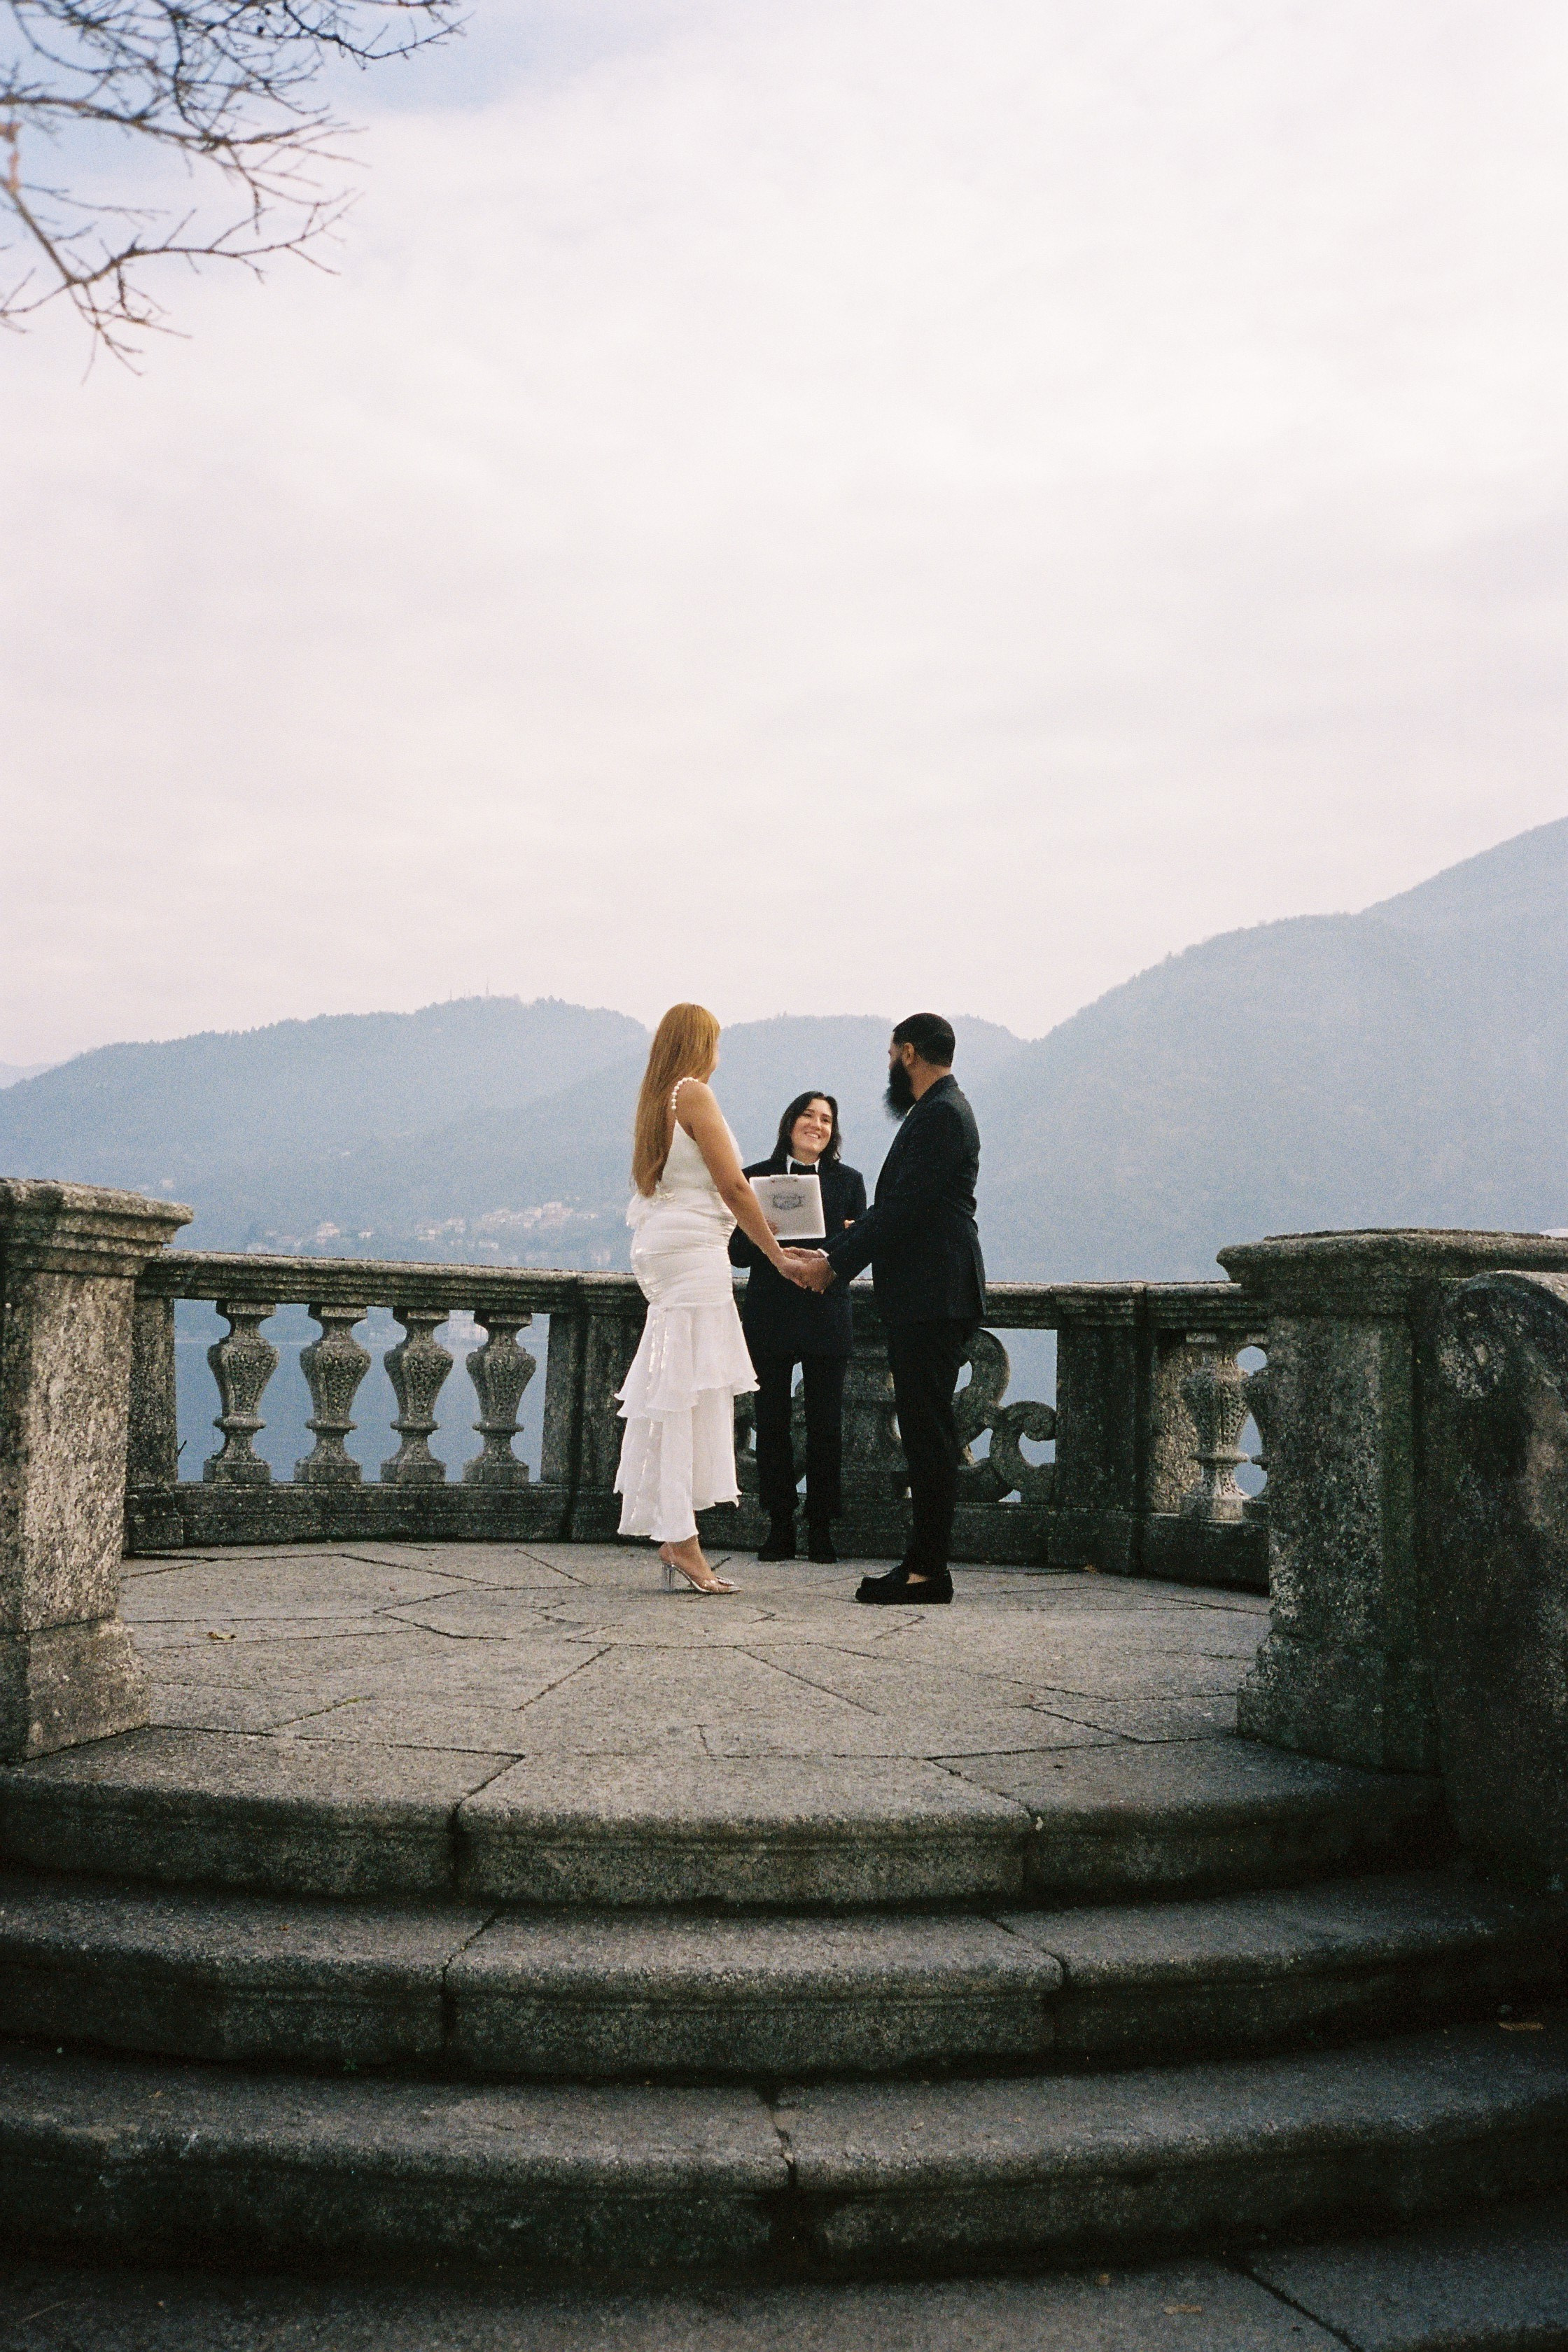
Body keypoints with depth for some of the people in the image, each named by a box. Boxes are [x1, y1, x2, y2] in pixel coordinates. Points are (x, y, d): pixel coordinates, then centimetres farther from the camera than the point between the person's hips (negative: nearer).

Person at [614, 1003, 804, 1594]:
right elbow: (732, 1185, -11)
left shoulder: (655, 1099, 17)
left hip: (659, 1247, 9)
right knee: (690, 1388, -9)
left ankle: (670, 1533, 10)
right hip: (693, 1250, -9)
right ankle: (681, 1538, -9)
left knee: (672, 1392, 8)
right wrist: (775, 1252, -3)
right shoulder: (693, 1093, -8)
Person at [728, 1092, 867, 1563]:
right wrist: (763, 1242, -18)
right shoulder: (757, 1177, 7)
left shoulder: (848, 1181, 9)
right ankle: (780, 1526, 11)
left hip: (826, 1317, 0)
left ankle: (821, 1527, 9)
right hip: (769, 1319, 0)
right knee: (772, 1423, 3)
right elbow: (737, 1250, 4)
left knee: (825, 1425, 1)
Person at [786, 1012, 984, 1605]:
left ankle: (928, 1569, -4)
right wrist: (831, 1254, 14)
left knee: (929, 1431, -8)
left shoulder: (942, 1115, -13)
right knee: (924, 1430, 11)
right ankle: (924, 1561, 16)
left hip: (932, 1300, -11)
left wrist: (835, 1265, -14)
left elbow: (902, 1207, -19)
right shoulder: (935, 1112, 20)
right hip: (922, 1298, 11)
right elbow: (894, 1206, 21)